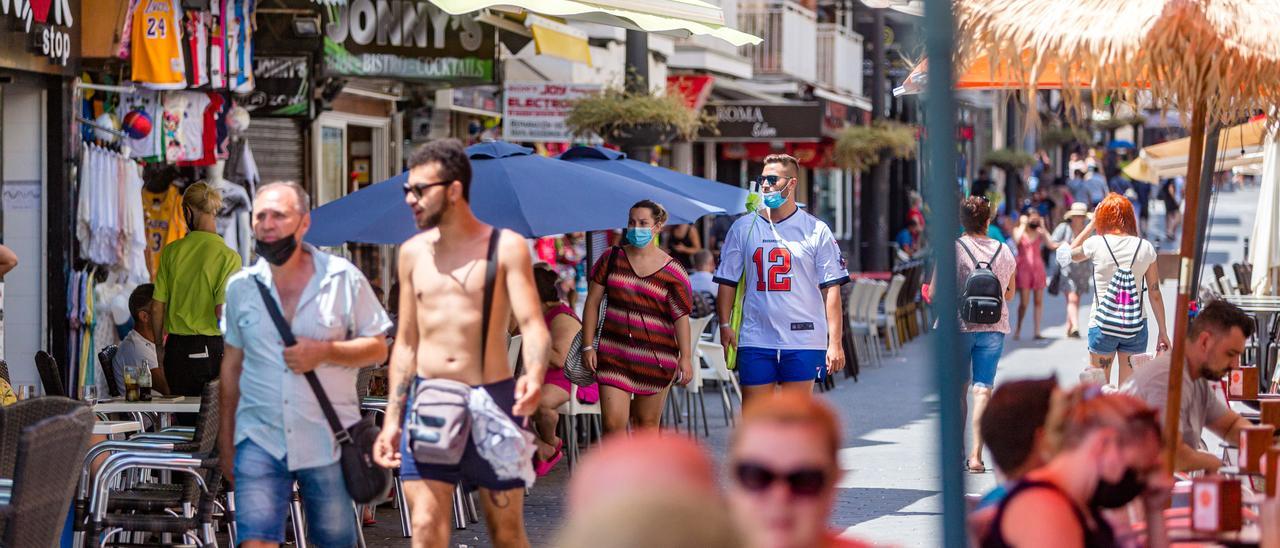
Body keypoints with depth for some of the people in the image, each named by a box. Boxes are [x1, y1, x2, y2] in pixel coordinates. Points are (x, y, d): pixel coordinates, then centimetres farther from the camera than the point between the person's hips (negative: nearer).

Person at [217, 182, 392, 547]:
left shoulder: (343, 279, -1)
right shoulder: (241, 287, 6)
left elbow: (377, 348, 2)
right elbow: (232, 364, 14)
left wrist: (324, 351, -16)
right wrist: (225, 439, 14)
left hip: (328, 440, -1)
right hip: (260, 437, 1)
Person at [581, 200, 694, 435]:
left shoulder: (672, 272, -1)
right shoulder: (612, 259, 6)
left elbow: (681, 317, -4)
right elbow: (592, 302, 8)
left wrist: (685, 358, -13)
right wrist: (588, 345, 1)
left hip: (655, 358, -1)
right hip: (613, 353, 1)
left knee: (646, 424, 7)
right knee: (614, 424, -9)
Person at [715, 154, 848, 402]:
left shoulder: (817, 230, 2)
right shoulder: (743, 228, 9)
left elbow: (832, 289, 0)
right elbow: (727, 282, 11)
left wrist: (835, 342, -7)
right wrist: (725, 325, -2)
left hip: (803, 341, -2)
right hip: (755, 341, 2)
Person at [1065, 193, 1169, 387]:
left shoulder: (1096, 244, -7)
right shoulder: (1145, 248, -2)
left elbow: (1070, 253, 15)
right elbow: (1155, 293, 1)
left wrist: (1092, 223, 16)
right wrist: (1162, 332, 8)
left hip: (1102, 326, -1)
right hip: (1136, 327, 1)